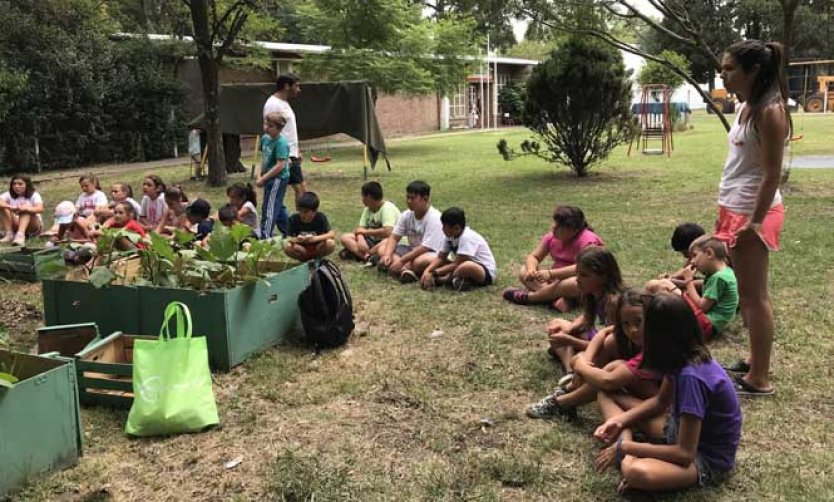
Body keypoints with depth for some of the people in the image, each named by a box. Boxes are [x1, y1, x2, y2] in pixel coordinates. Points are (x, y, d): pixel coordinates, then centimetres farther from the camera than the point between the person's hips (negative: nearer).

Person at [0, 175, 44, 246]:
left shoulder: (34, 195, -9)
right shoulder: (9, 195, -1)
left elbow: (40, 209, -28)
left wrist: (26, 208, -46)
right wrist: (11, 207, -38)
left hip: (33, 226, -3)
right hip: (15, 226, 3)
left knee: (26, 209, -30)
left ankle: (20, 235, -50)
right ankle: (9, 234, -28)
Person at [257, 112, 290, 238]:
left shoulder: (281, 143, -21)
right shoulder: (265, 138, 4)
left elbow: (280, 165, -24)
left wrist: (264, 178, -20)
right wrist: (260, 175, 3)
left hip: (278, 178, -9)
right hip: (270, 178, 9)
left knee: (270, 208, -5)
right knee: (278, 206, 19)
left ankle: (265, 236, 1)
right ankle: (288, 232, 32)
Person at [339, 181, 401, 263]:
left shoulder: (387, 208, -18)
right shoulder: (368, 209, 6)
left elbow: (387, 232, -31)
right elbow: (360, 228, 2)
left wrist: (366, 231, -17)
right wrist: (360, 239, -22)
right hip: (374, 240, 8)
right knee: (345, 237, -5)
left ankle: (355, 252, -23)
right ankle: (368, 257, -26)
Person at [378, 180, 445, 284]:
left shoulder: (434, 218, -22)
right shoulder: (406, 215, -1)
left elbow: (425, 248, -26)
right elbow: (394, 237, -1)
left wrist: (401, 261, -29)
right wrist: (387, 255, -21)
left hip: (433, 252, -8)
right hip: (413, 250, 8)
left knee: (420, 261, -41)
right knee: (383, 250, -11)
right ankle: (406, 269, -30)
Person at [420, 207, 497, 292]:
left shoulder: (467, 237, -24)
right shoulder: (450, 236, 1)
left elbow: (457, 264, -25)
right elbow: (440, 258, 1)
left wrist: (434, 273, -22)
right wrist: (427, 271, -16)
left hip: (486, 273, -9)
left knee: (467, 266, -40)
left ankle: (438, 280, -20)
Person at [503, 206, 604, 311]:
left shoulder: (587, 240, -22)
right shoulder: (552, 237, -2)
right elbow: (533, 256, -1)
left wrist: (551, 273, -40)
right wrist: (531, 269, -26)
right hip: (557, 279, 6)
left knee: (576, 284, -42)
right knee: (524, 272, -10)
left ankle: (526, 297, -27)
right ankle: (558, 298, -33)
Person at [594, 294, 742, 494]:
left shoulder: (691, 376, -31)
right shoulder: (683, 357, -4)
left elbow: (685, 453, -28)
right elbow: (661, 401, 13)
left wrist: (625, 447, -21)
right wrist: (620, 420, -2)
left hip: (708, 457, -10)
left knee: (637, 472, -44)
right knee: (606, 395, 2)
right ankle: (629, 456, -14)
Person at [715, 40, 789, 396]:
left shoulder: (769, 112, -17)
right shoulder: (746, 107, 11)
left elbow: (772, 173, -20)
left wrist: (755, 221, -22)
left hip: (753, 212, -9)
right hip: (737, 209, 10)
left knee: (753, 296, -3)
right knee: (748, 293, 17)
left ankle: (759, 380, 7)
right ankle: (756, 361, 29)